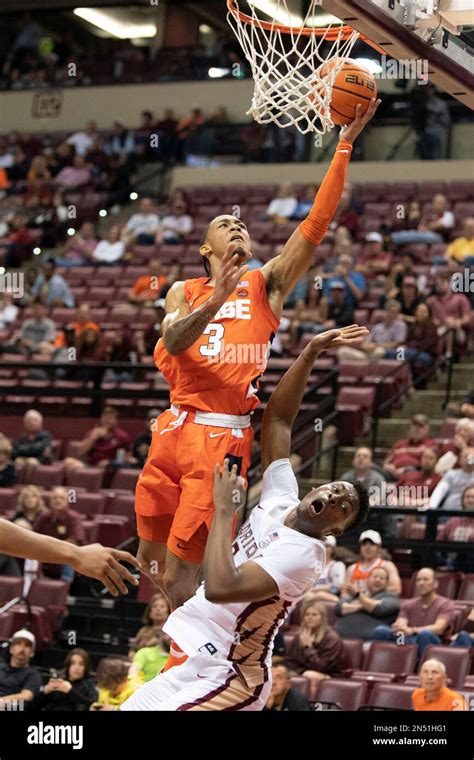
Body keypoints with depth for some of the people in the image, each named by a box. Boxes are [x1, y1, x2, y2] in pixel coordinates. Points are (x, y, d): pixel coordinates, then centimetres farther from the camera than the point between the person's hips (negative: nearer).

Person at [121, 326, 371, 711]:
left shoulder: (302, 553, -19)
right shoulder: (280, 500, 4)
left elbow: (220, 587, -34)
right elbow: (277, 419, 8)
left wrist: (225, 509, -24)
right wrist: (311, 353, 1)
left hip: (225, 678, -9)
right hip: (195, 660, 9)